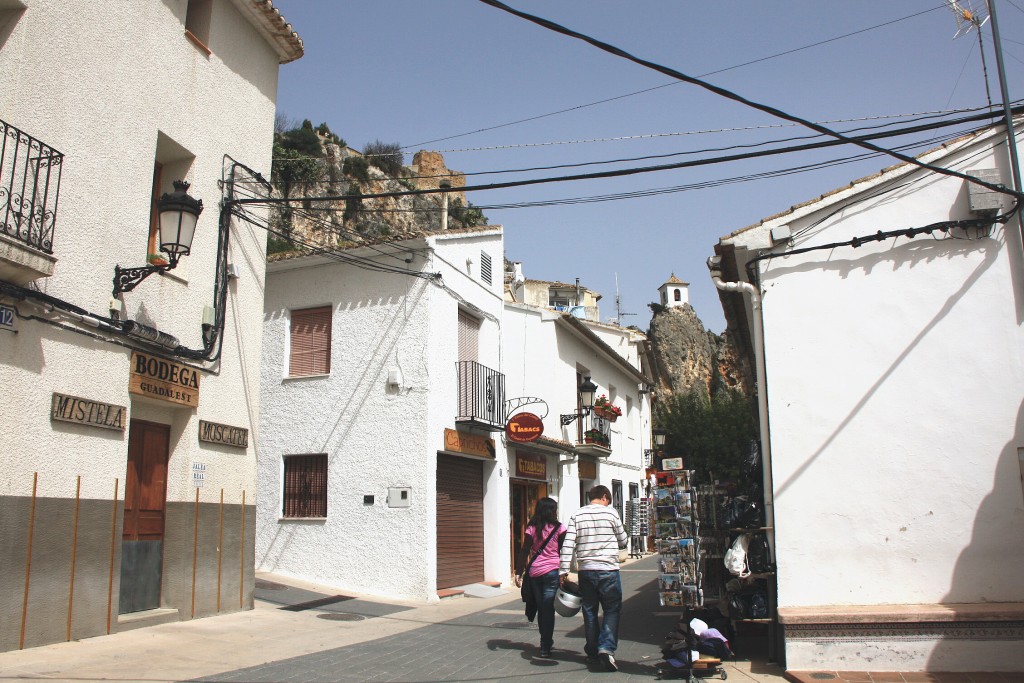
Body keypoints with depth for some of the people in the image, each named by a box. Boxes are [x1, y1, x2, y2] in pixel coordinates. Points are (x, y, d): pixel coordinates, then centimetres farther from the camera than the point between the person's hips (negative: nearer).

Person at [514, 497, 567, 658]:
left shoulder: (531, 528, 4)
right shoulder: (559, 527, -2)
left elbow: (525, 551, 0)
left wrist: (519, 573, 2)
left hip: (535, 572, 3)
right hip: (552, 571, -3)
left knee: (541, 608, 16)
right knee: (548, 609, 1)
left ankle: (546, 641, 29)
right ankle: (545, 647, 0)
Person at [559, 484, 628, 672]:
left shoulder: (577, 515, 2)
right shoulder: (610, 512, -4)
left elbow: (568, 544, -6)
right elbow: (623, 542, 5)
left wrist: (563, 571, -4)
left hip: (586, 571, 3)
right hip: (608, 570, -3)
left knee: (589, 610, 15)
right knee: (612, 610, 6)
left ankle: (593, 650, 24)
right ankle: (606, 647, -10)